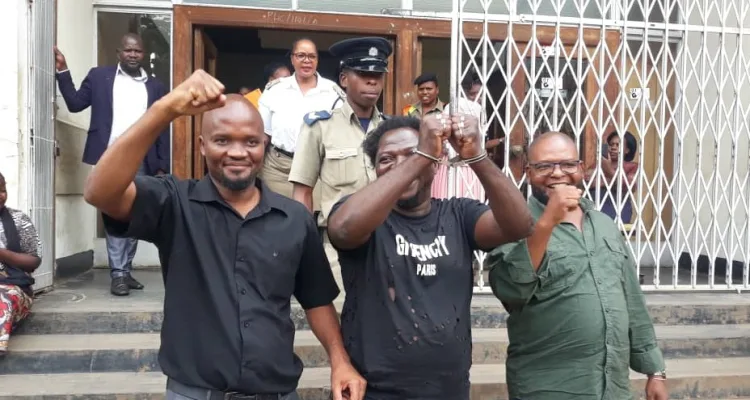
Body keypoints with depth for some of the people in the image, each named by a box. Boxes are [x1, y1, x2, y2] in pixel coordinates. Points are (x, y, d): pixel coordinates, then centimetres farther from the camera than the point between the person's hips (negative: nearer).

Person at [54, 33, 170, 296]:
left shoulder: (155, 87, 11)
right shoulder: (99, 76, 8)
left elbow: (163, 130, 9)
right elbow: (75, 103, 6)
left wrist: (163, 167, 4)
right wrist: (63, 71, -4)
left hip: (141, 162, 2)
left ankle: (126, 270, 18)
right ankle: (117, 274, -1)